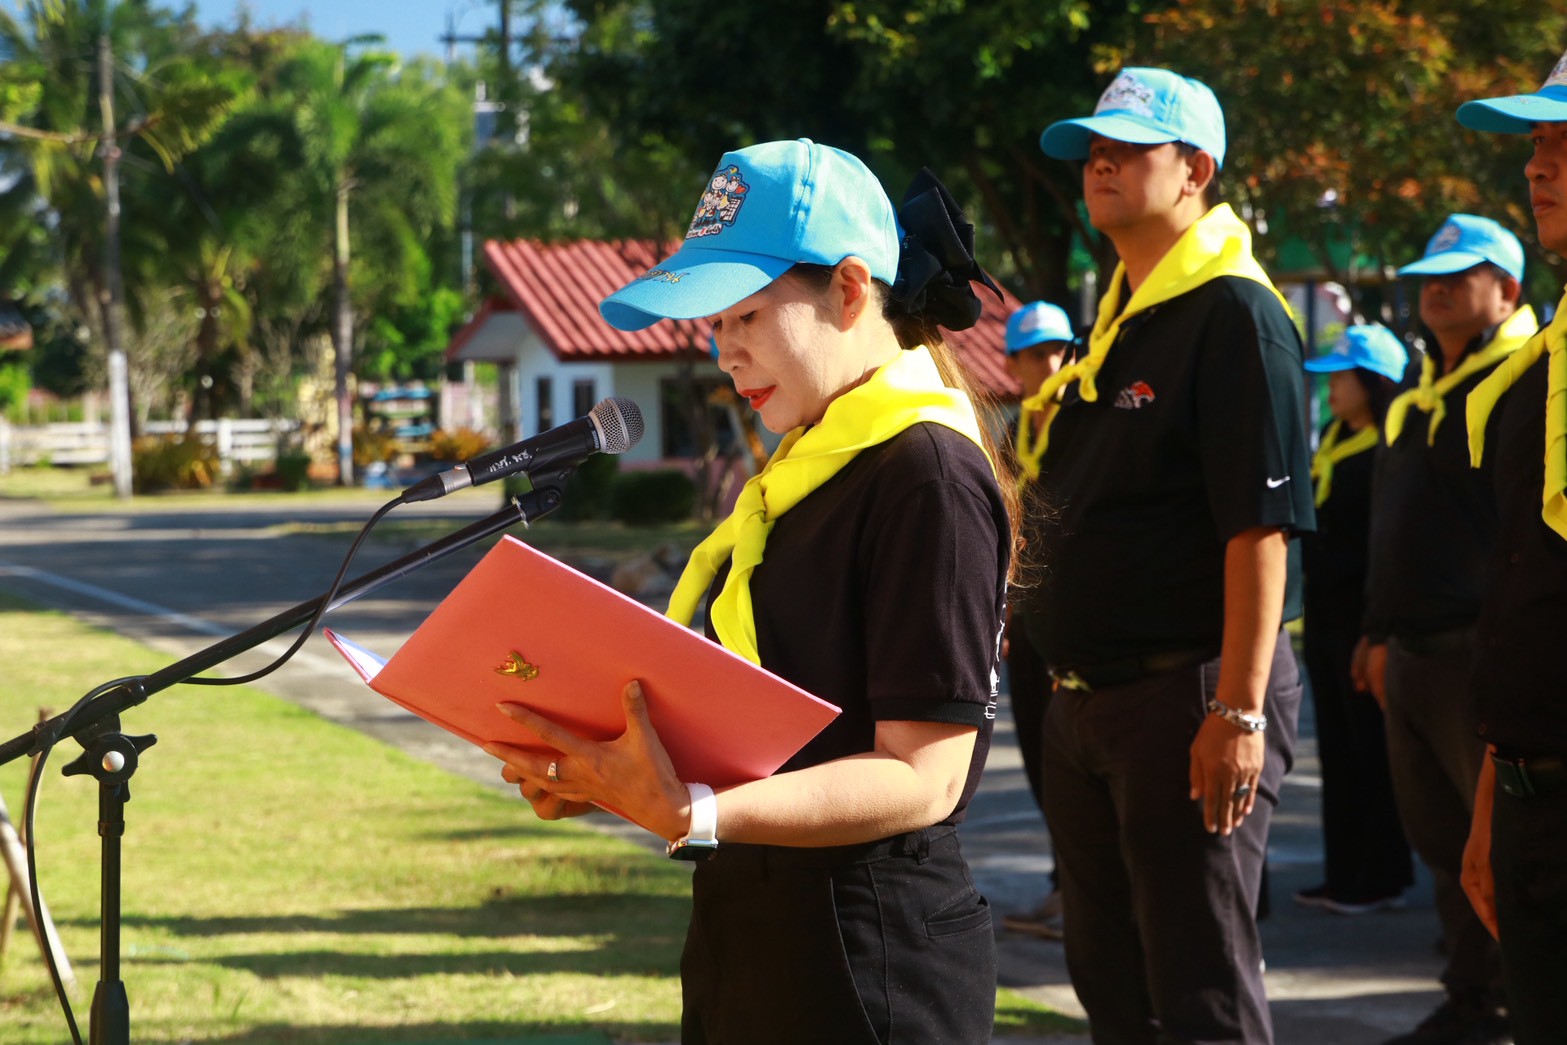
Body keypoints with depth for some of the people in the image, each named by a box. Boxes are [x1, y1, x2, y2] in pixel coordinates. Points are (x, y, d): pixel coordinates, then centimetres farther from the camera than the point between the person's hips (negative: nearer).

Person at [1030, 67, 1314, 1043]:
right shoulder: (1114, 320, 15)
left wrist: (1240, 710, -25)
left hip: (1188, 695, -9)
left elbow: (1262, 524, -20)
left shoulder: (1233, 315, -13)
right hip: (1087, 698, 10)